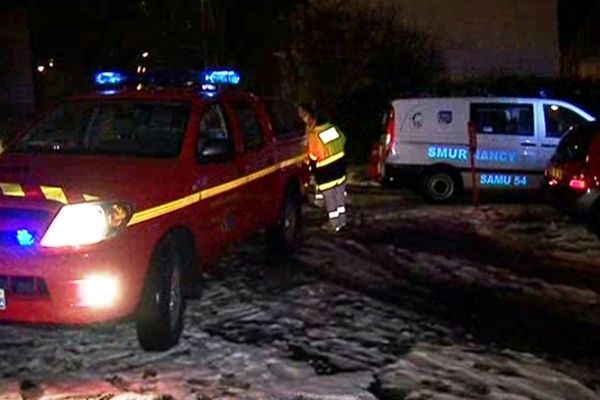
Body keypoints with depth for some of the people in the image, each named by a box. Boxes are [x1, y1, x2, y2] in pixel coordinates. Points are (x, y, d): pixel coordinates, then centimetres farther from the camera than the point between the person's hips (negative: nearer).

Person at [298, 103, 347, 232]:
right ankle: (342, 218, 30)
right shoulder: (331, 126, -3)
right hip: (340, 164, 7)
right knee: (340, 193, 19)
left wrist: (312, 168, 5)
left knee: (329, 197, 7)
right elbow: (342, 140, 10)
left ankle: (334, 222, 15)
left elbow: (313, 157, -14)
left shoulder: (313, 135, -21)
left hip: (325, 171, -7)